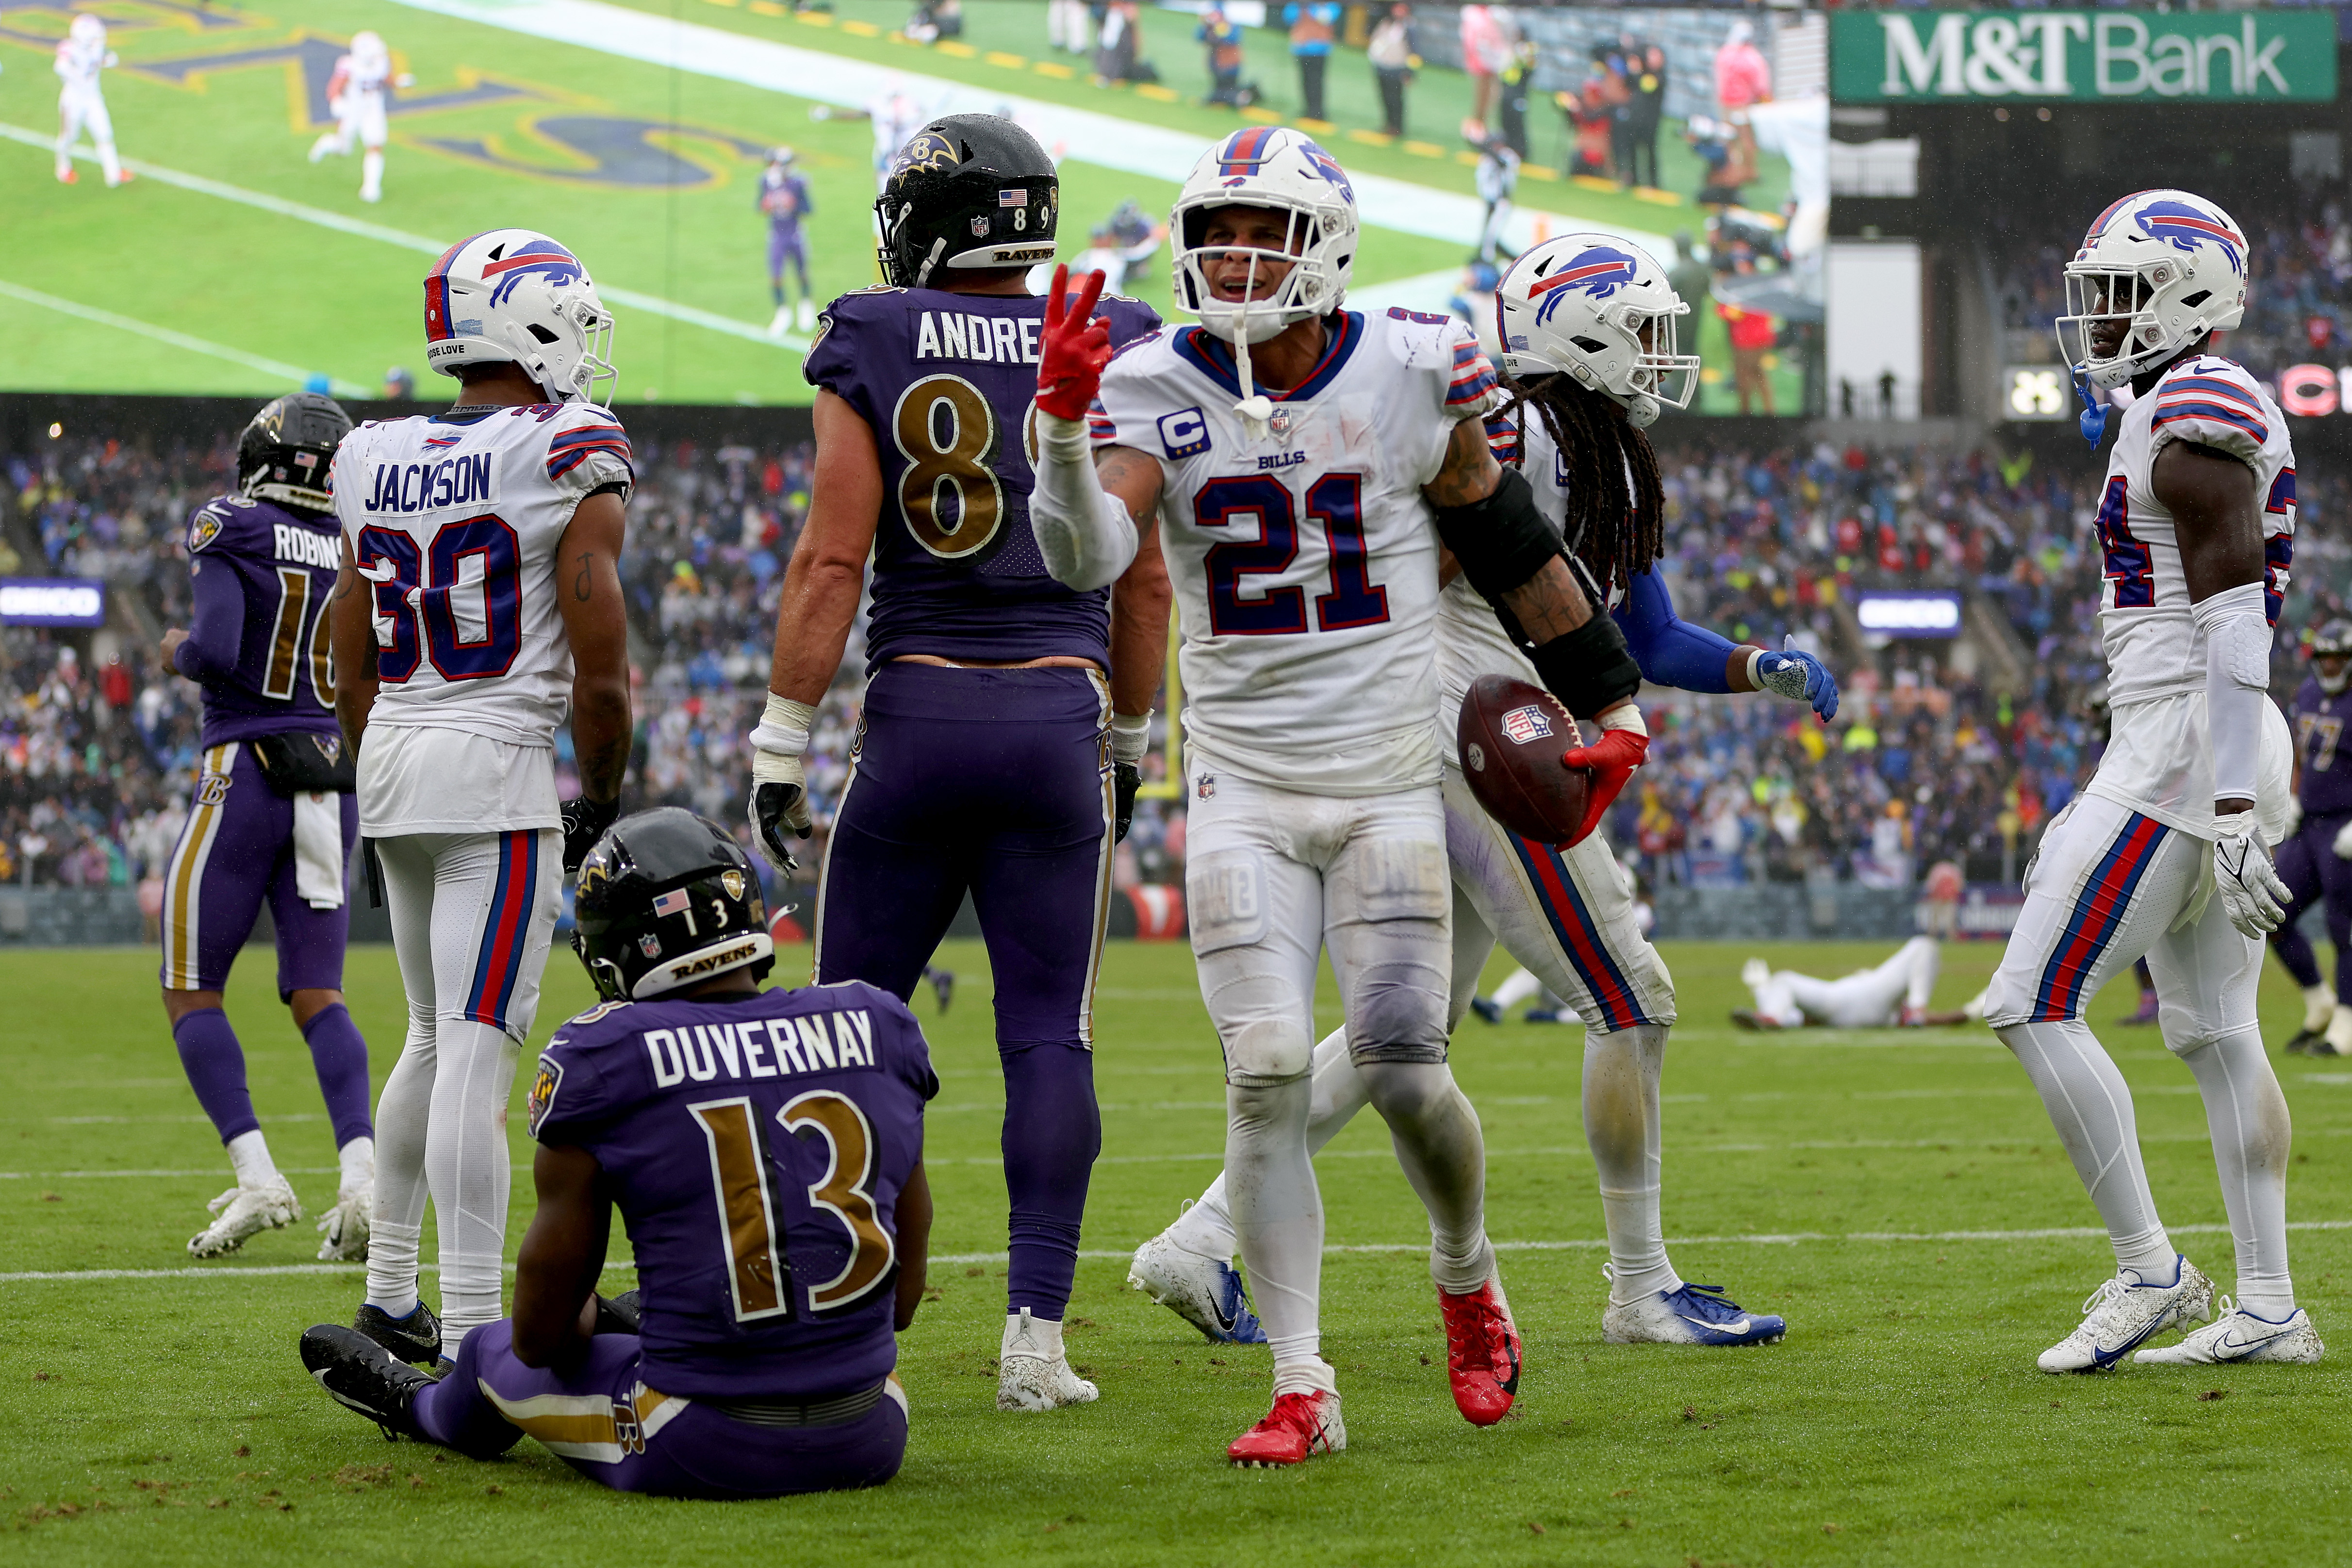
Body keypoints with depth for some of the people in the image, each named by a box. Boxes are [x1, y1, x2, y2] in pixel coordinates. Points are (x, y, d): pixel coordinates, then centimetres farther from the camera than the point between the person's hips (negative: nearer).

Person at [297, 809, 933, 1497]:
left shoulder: (606, 1058, -9)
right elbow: (903, 1298, 11)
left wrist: (584, 1319, 21)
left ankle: (418, 1407, 60)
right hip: (870, 1443, 3)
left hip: (708, 1455, -3)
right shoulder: (877, 1032, 2)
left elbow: (541, 1335, -2)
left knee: (498, 1351, 27)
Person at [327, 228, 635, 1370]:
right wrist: (601, 802, 4)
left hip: (391, 761, 7)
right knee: (478, 1046, -10)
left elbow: (351, 677, 16)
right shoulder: (572, 463, -9)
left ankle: (390, 1290, 27)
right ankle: (472, 1338, -14)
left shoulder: (377, 465, 10)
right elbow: (599, 672, -10)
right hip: (499, 764, -7)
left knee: (434, 1038, 21)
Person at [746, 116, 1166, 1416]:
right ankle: (1035, 1332, -2)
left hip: (919, 711, -2)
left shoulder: (874, 351, -2)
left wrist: (781, 739, -4)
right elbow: (1144, 585, 9)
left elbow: (832, 560, -7)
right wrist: (1130, 736, 21)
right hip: (1060, 715, 2)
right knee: (1046, 1035, 3)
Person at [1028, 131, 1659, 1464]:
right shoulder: (1156, 391, -3)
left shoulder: (1411, 376, -4)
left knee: (1404, 1070, -6)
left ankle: (1469, 1277, 26)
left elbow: (1513, 550, 8)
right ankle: (1302, 1390, -2)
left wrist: (1611, 703, 15)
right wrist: (1063, 428, -36)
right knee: (1268, 1078, -9)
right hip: (1245, 792, 1)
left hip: (1389, 788, -1)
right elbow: (1087, 560, -19)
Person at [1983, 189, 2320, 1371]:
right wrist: (2095, 811, 26)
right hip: (2197, 758, 10)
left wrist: (2235, 812, -25)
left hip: (2191, 750, -10)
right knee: (2214, 1033, 10)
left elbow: (2235, 622, -21)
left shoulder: (2195, 418, -14)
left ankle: (2150, 1273, -5)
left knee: (2033, 1006, -8)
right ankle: (2267, 1307, 10)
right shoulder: (2200, 415, 18)